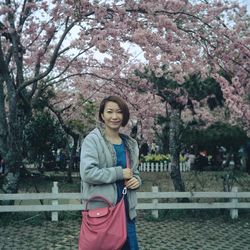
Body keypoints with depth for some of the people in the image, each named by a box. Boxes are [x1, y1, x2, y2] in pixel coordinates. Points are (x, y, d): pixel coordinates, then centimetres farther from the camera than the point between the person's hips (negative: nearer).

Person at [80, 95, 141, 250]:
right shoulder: (92, 140, -8)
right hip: (101, 209, -6)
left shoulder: (130, 143, 12)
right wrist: (119, 173, -15)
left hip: (126, 207, 6)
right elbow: (87, 173, -20)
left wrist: (136, 180, 0)